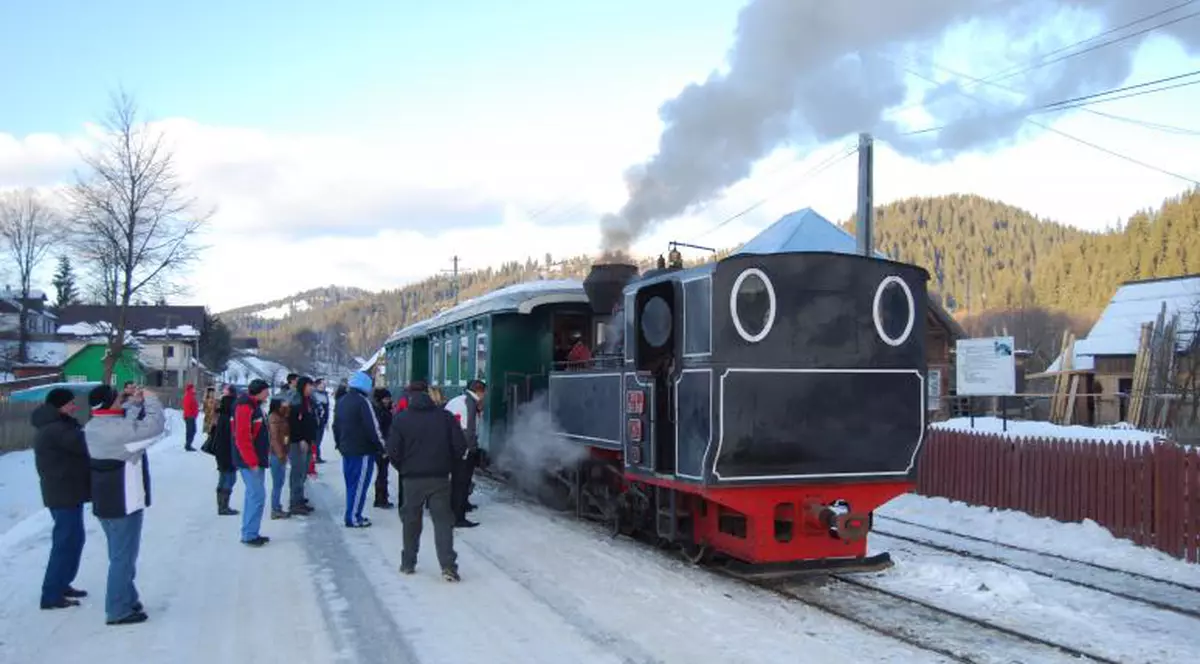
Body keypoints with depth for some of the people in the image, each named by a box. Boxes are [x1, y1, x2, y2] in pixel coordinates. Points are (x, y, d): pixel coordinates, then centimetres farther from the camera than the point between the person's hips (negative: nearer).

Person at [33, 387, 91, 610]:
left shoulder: (56, 427, 15)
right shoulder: (55, 430, -20)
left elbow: (78, 446, 12)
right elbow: (85, 444, -24)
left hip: (65, 492, 11)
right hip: (64, 494, -11)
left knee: (73, 539, 18)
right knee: (66, 542, -6)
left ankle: (61, 584, 28)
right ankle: (52, 595, 0)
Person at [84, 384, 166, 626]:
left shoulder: (93, 427, 4)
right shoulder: (118, 429, -24)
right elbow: (154, 425, -25)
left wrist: (134, 403, 10)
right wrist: (151, 400, -11)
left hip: (104, 501, 9)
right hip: (124, 502, -9)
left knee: (120, 554, 21)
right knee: (124, 556, 0)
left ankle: (127, 600, 32)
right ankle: (118, 610, 7)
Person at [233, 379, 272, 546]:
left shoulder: (254, 405, 14)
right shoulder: (245, 407, -17)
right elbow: (242, 438, -23)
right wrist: (252, 462, -22)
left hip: (257, 460, 10)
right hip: (250, 462, -10)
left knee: (253, 495, 14)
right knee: (257, 496, -8)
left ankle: (250, 533, 20)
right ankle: (249, 535, -2)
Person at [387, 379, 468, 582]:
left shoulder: (401, 418, -4)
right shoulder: (445, 416, -1)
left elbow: (393, 451, -7)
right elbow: (460, 446, -4)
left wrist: (403, 468, 10)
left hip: (412, 478, 0)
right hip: (440, 478, 0)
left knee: (411, 521, 15)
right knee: (443, 520, 3)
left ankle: (408, 563, 23)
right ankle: (448, 566, -8)